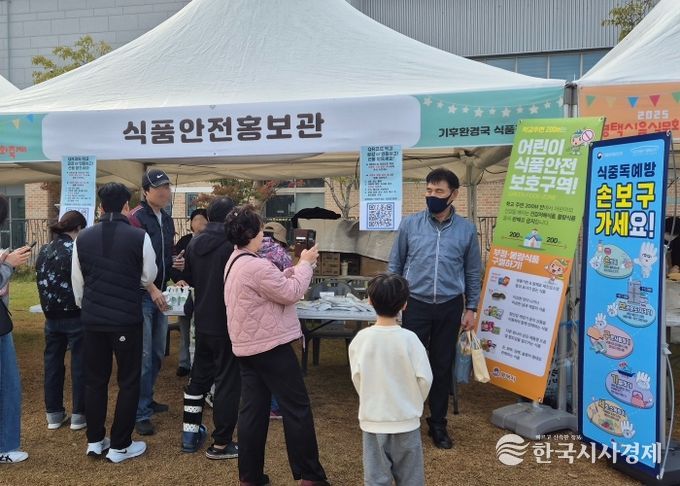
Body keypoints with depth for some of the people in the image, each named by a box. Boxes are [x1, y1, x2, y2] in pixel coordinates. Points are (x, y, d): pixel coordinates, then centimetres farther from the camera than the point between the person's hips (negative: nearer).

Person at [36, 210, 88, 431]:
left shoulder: (44, 251, 7)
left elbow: (42, 282, 13)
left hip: (52, 317, 6)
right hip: (75, 316, -6)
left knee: (52, 363, 13)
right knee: (79, 365, 4)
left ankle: (54, 413, 22)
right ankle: (79, 415, 11)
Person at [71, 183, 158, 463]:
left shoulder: (83, 238, 0)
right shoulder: (139, 237, -12)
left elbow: (77, 282, 9)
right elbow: (149, 277, -1)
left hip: (92, 318, 4)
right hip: (126, 319, -4)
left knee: (95, 379, 16)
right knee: (128, 381, 8)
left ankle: (94, 441, 26)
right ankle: (119, 447, 14)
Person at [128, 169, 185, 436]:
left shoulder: (167, 220, 13)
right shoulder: (136, 218, -12)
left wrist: (177, 277, 8)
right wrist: (152, 289, -24)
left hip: (159, 293, 8)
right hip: (140, 295, -8)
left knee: (157, 353, 16)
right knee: (143, 355, -5)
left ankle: (147, 399, 32)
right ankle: (140, 414, 4)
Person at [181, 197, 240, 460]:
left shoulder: (194, 243, 3)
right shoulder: (233, 244, -19)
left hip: (202, 322, 7)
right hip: (228, 324, -6)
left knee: (199, 376, 19)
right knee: (228, 381, 3)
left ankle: (190, 434, 28)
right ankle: (221, 444, 11)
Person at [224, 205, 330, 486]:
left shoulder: (235, 263, 12)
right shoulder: (256, 266, -22)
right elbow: (291, 293, -17)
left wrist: (295, 268, 8)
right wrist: (305, 264, -5)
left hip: (247, 346, 10)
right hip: (271, 346, -10)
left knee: (253, 409, 12)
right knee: (297, 408, 1)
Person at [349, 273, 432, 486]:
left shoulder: (361, 338, -12)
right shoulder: (409, 339, -16)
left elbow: (357, 377, -6)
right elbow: (424, 378, -12)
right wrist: (414, 403, 8)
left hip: (373, 420, 1)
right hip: (406, 420, -1)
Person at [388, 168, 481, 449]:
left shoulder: (467, 230, 0)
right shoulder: (410, 224, -3)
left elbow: (473, 272, 8)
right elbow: (395, 265, 4)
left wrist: (471, 308, 6)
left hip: (449, 307, 1)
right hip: (416, 305, -1)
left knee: (442, 366, 10)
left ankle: (438, 423, 26)